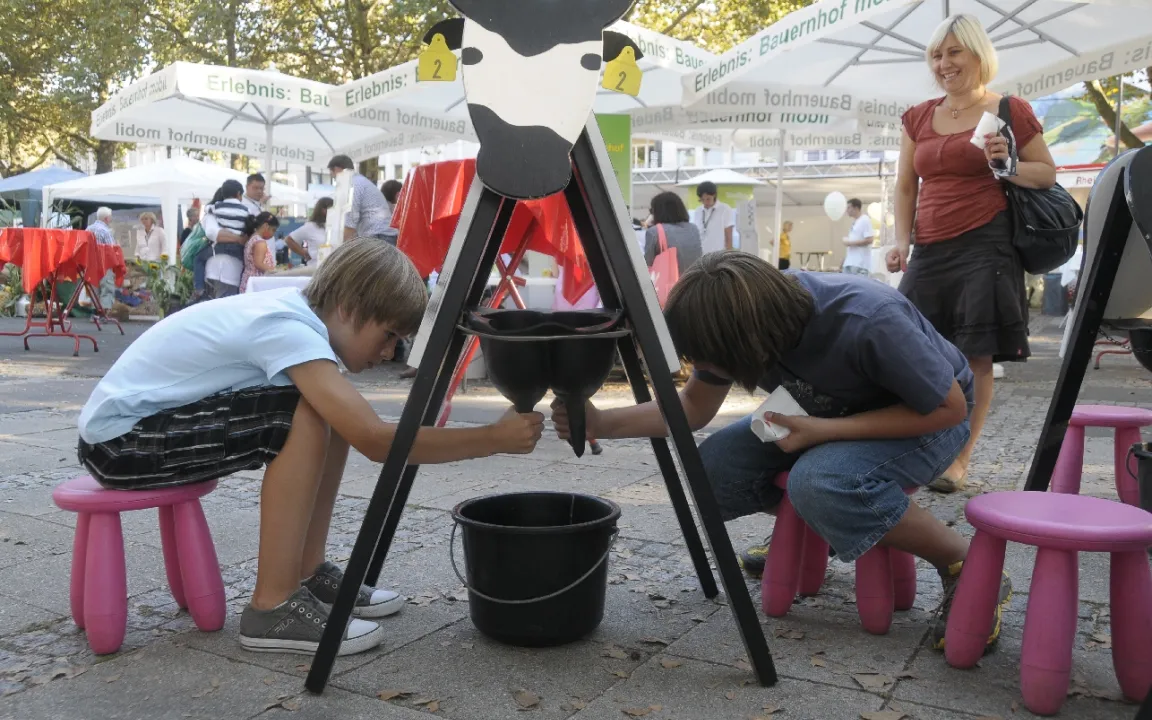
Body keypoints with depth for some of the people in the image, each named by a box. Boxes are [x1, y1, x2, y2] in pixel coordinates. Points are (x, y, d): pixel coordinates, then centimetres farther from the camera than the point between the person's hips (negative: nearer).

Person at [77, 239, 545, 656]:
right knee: (307, 419, -25)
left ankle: (307, 574, 8)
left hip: (163, 416, 9)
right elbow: (376, 441, -35)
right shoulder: (287, 326, -26)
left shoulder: (297, 311, 0)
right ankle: (273, 608, -17)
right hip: (119, 439, -9)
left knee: (335, 416, 0)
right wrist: (494, 438, -28)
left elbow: (361, 430, 7)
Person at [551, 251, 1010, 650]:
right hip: (833, 412, 6)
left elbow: (949, 407, -24)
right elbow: (694, 407, -5)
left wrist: (825, 430, -31)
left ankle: (965, 567, -12)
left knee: (821, 482, -35)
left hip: (932, 415, -5)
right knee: (715, 469, -14)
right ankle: (811, 529, 14)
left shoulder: (869, 322, -38)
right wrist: (602, 423, -18)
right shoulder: (744, 320, -20)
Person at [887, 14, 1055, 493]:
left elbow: (1048, 174, 7)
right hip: (929, 251, 4)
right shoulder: (918, 118, 15)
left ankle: (959, 460, 5)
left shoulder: (1010, 111, 3)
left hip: (985, 248, -4)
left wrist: (1008, 166, -13)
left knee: (975, 357, -4)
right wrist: (902, 240, 3)